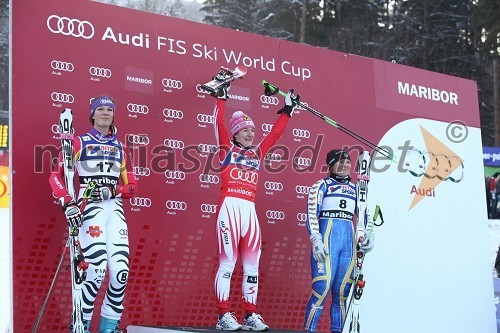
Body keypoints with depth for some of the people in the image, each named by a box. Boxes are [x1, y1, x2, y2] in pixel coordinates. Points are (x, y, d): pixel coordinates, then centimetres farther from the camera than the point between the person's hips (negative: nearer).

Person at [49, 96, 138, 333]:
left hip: (114, 208, 4)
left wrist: (112, 191, -5)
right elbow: (56, 175, -1)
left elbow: (132, 187, 15)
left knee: (121, 270, -7)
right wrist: (67, 204, -15)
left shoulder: (120, 148, 19)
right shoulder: (79, 143, 7)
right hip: (89, 207, -4)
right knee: (97, 269, -16)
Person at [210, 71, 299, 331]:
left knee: (252, 265, 4)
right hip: (229, 206, -5)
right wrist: (221, 94, 4)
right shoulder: (227, 149, 9)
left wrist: (287, 109, 31)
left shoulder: (257, 153, 21)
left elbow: (275, 133, 28)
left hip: (250, 210, 5)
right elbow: (219, 122, 2)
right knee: (227, 262, -8)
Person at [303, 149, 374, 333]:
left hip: (349, 241, 5)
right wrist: (316, 241, -15)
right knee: (322, 288, -12)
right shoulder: (322, 185, 4)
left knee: (342, 291, 2)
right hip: (327, 237, -5)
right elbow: (312, 214, -4)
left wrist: (368, 236, 7)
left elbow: (365, 215, 23)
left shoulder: (355, 189, 19)